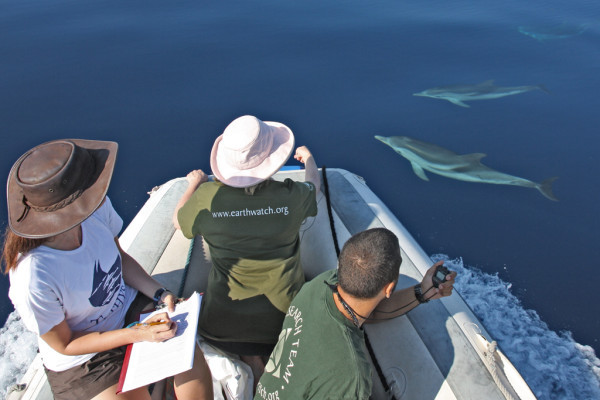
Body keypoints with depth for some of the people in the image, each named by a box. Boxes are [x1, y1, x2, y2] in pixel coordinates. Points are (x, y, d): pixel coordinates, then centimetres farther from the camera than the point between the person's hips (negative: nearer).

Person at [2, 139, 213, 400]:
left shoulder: (97, 207, -22)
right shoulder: (34, 281, -34)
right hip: (84, 362, -3)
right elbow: (64, 345, -16)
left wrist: (160, 294, -11)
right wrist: (135, 335, -21)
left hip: (128, 308, 4)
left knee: (192, 359, -14)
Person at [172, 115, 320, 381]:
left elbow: (178, 221, 5)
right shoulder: (291, 196, -19)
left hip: (226, 314, 1)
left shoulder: (206, 197, -20)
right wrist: (308, 159, 31)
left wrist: (194, 184, 23)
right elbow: (315, 185, 9)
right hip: (282, 309, 0)